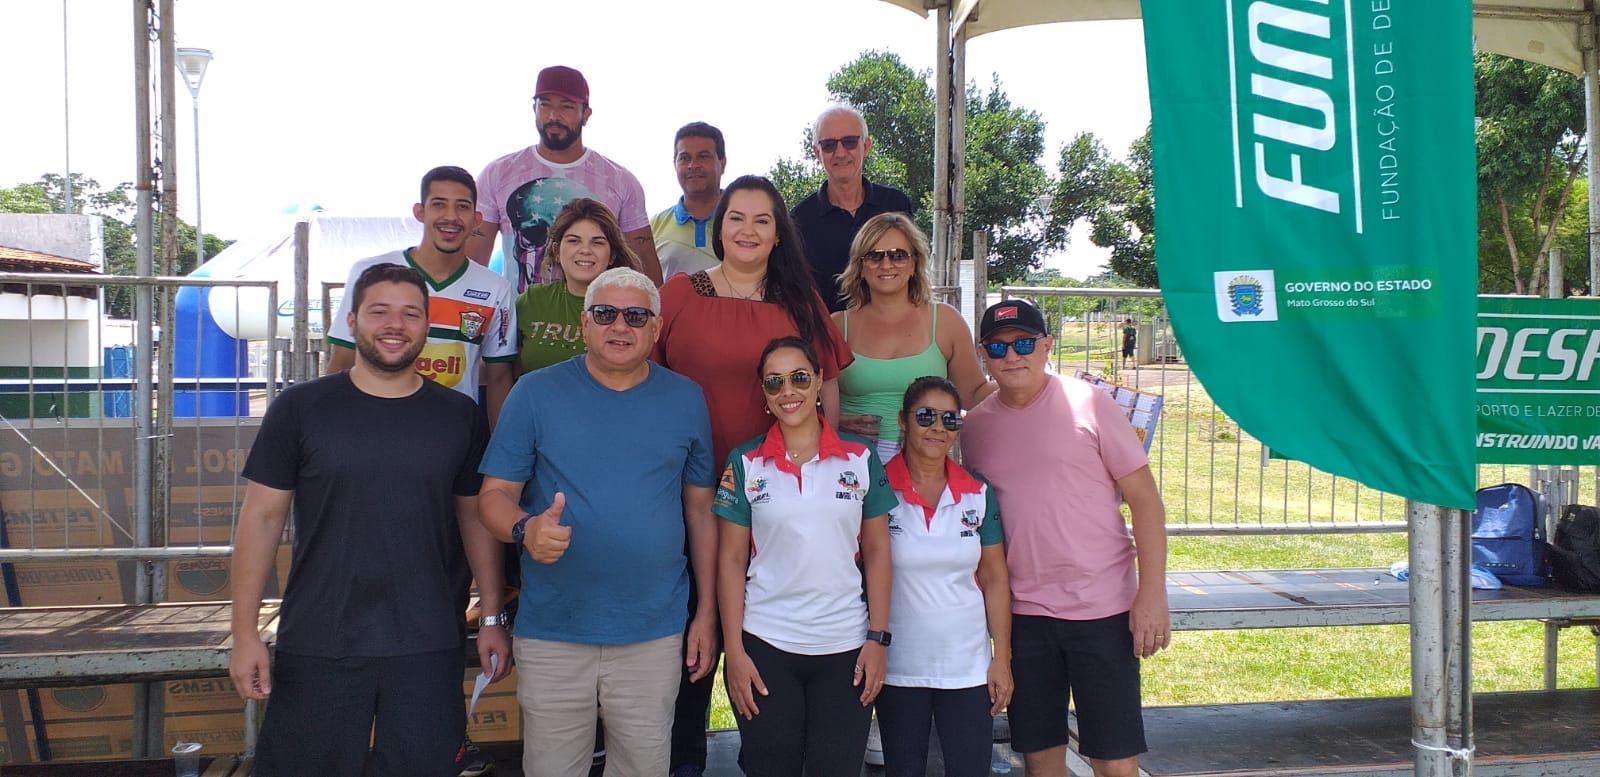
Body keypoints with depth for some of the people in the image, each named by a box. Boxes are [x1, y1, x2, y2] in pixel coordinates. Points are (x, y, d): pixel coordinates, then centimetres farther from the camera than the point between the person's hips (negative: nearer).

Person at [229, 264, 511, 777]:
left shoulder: (459, 416, 5)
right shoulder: (300, 408, 0)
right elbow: (262, 517, 0)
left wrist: (493, 618, 7)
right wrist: (245, 633, -5)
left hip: (429, 649, 1)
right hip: (315, 647, -1)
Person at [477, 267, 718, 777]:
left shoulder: (686, 399, 5)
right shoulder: (536, 393, -1)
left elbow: (700, 509, 9)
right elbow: (495, 494, -2)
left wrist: (707, 612, 6)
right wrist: (525, 528, -25)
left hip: (655, 633, 1)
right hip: (552, 632, -1)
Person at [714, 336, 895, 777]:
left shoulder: (860, 459, 2)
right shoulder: (745, 464, 1)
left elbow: (877, 552, 5)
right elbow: (731, 559, 0)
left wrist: (878, 638, -2)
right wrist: (734, 651, -5)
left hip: (846, 648, 1)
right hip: (764, 647, 0)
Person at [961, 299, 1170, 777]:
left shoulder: (1087, 403, -5)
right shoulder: (975, 425, 6)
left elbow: (1145, 498, -5)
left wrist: (1152, 596, -11)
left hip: (1103, 608, -3)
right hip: (1023, 613, 3)